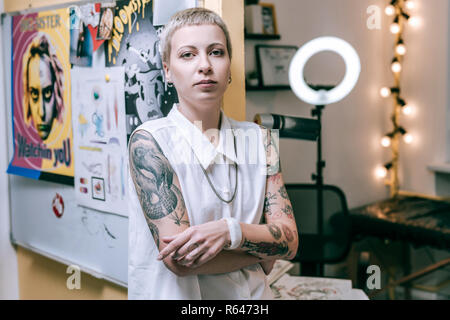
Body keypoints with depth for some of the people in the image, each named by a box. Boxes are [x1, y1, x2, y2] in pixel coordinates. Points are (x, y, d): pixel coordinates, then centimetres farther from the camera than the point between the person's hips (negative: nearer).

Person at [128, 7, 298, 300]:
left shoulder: (259, 139, 0)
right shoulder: (149, 140, -13)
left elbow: (289, 242, -6)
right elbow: (179, 260, -21)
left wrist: (229, 231, -22)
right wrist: (261, 253, -10)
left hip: (253, 293, 4)